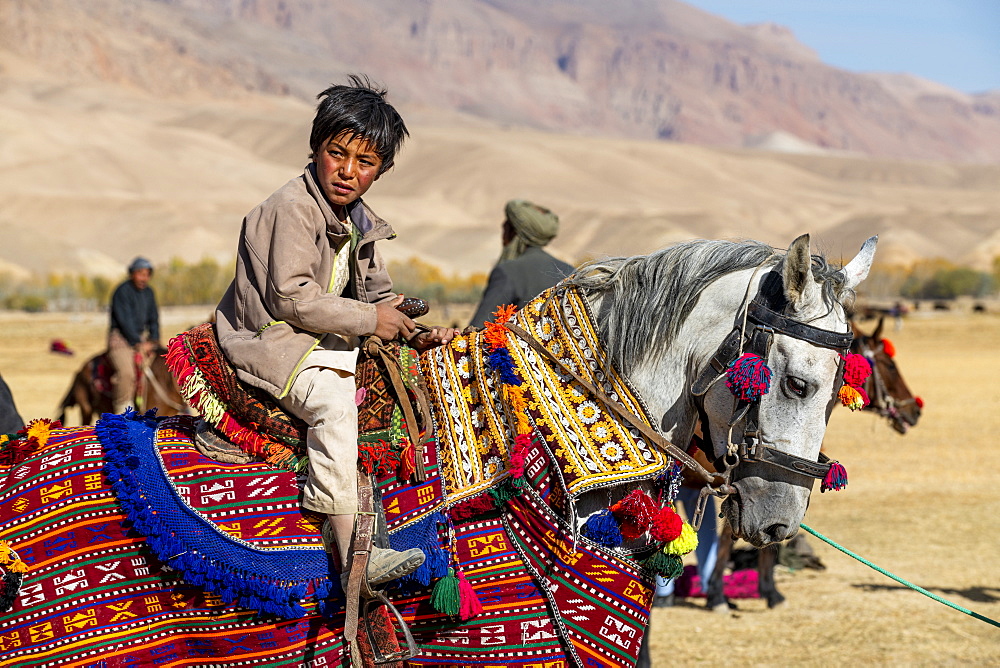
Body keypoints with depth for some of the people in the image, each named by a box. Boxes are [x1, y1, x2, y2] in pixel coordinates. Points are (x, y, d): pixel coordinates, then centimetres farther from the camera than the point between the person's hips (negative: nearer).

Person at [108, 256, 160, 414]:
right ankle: (123, 408, -21)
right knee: (126, 371, -30)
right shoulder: (122, 291, -10)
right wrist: (138, 343, -17)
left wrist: (154, 341, 0)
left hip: (141, 338, 8)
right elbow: (124, 321, -15)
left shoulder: (149, 293, 12)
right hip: (121, 337, -8)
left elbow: (153, 320, 16)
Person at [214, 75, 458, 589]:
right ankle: (351, 550, -39)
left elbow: (377, 294, 16)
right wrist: (368, 319, -20)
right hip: (267, 339, -10)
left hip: (323, 339, 10)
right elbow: (291, 296, -23)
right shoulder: (293, 207, -16)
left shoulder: (360, 221, 12)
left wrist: (413, 332, -4)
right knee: (332, 398, -32)